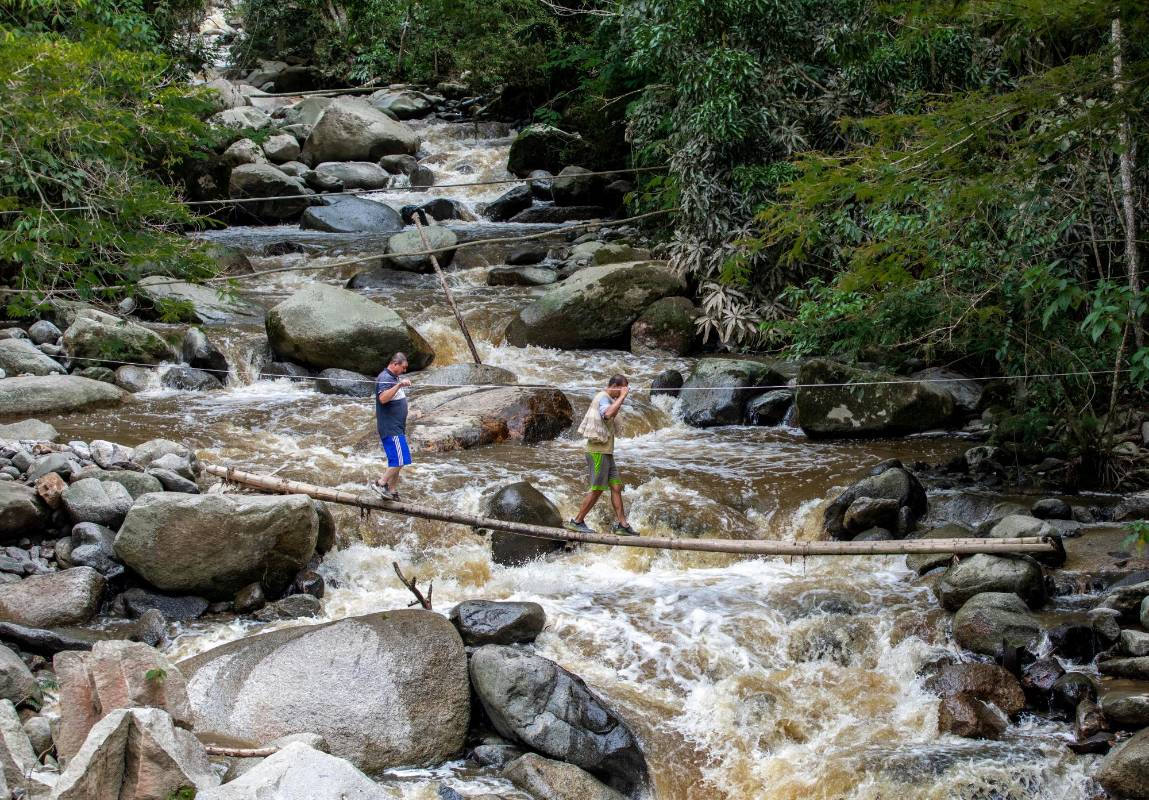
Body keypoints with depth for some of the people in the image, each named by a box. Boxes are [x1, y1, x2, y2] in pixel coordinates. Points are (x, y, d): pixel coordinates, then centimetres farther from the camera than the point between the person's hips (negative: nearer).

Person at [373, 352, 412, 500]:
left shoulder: (396, 378, 17)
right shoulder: (384, 378, -14)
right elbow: (383, 398, -34)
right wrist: (399, 385, -38)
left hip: (397, 428, 10)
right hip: (390, 428, -10)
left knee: (396, 461, 12)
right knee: (400, 459, -14)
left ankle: (392, 491, 16)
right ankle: (380, 483, -7)